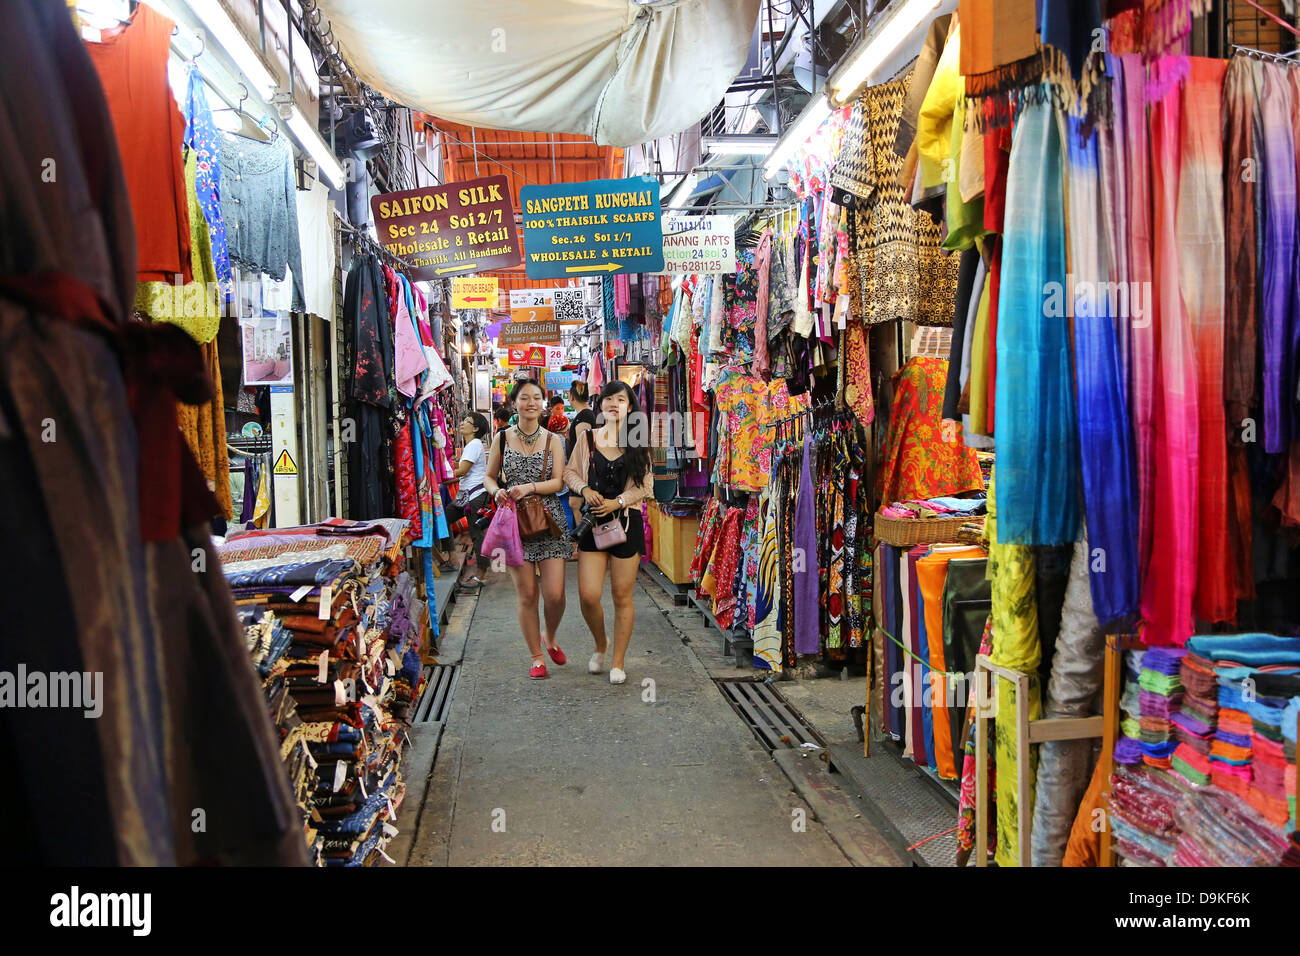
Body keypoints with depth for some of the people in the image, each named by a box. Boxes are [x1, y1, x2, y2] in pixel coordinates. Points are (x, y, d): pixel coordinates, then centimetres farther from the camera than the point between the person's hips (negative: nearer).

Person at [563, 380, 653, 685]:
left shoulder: (637, 444, 3)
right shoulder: (588, 438, 6)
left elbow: (646, 485, 2)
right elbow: (570, 472, 11)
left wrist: (618, 502, -13)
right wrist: (585, 489, -9)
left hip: (627, 522, -1)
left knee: (622, 596, 4)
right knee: (588, 595, -6)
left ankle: (618, 662, 18)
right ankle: (600, 645, 25)